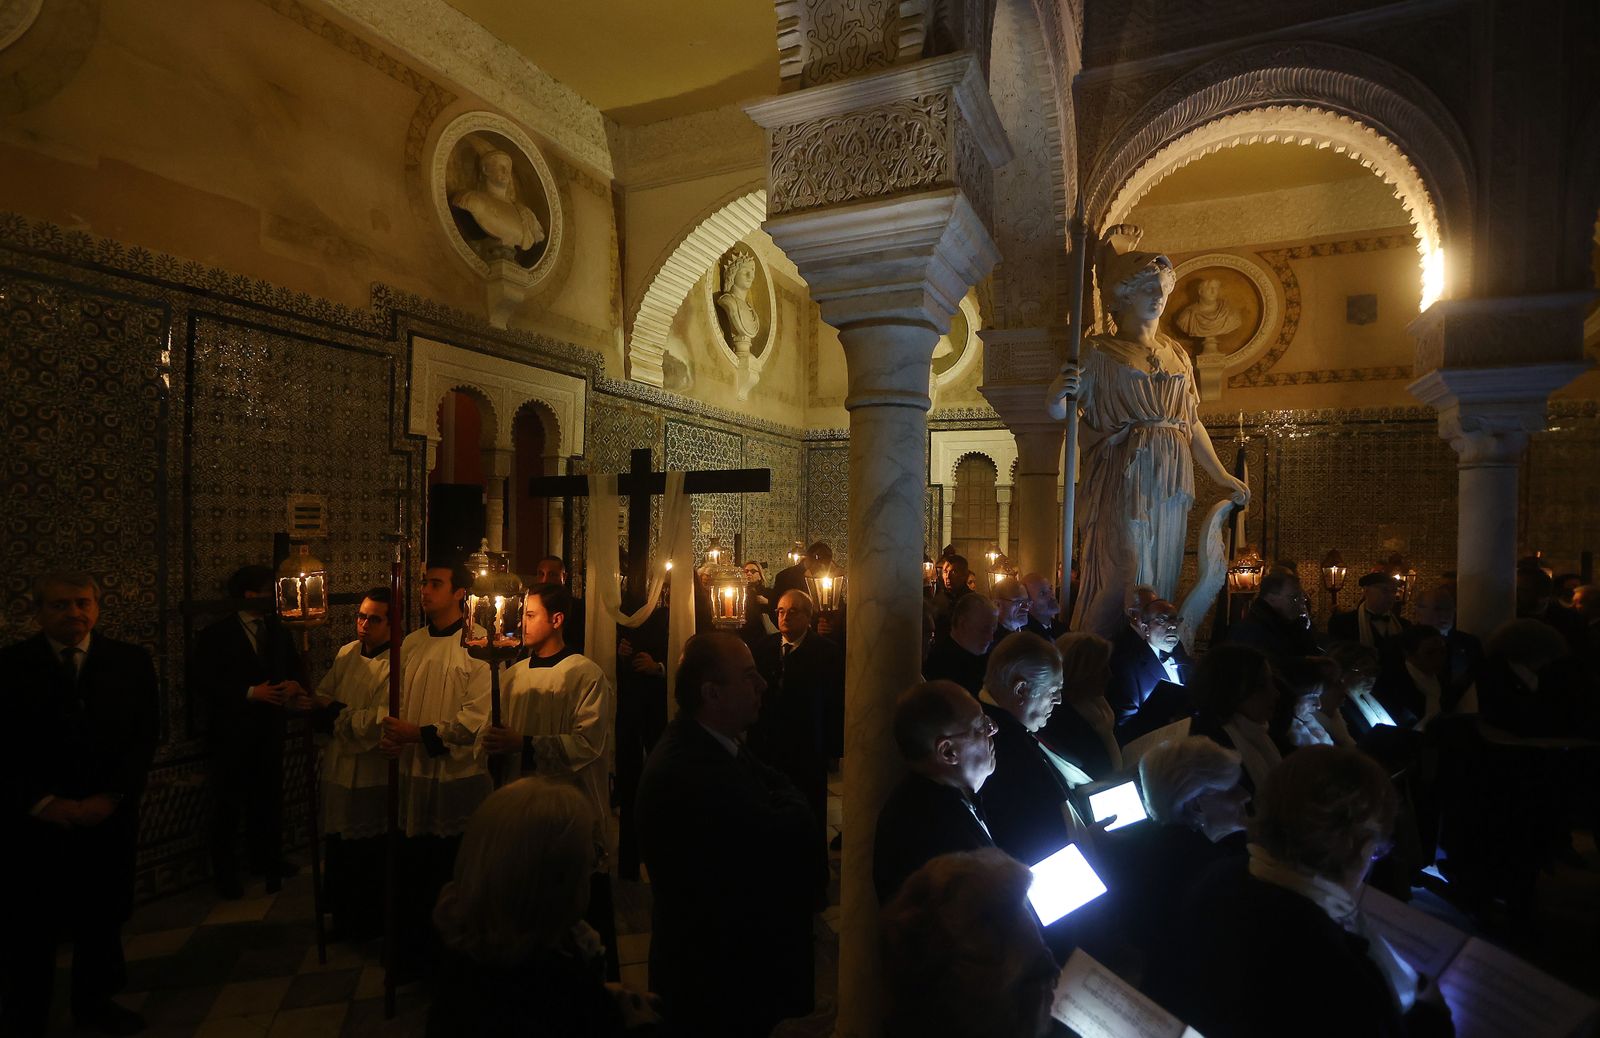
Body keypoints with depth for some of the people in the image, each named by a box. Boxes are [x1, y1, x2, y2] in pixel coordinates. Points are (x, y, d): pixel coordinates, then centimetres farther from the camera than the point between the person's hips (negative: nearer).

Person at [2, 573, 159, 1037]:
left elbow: (145, 736, 0)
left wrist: (109, 797, -10)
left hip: (109, 818, 2)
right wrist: (43, 802, -13)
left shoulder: (130, 661, 1)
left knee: (103, 919, 14)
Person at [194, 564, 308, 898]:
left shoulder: (278, 631, 10)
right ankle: (224, 871, 18)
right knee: (228, 804, 4)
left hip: (270, 729, 5)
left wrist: (294, 684, -8)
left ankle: (266, 859, 27)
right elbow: (202, 682, -12)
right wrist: (250, 692, -19)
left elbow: (296, 667, 14)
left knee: (267, 798, 12)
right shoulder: (216, 634, -7)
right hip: (232, 731, -4)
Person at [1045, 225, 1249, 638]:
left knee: (1161, 581, 7)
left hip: (1171, 482, 6)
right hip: (1123, 478, -5)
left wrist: (1221, 475, 21)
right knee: (1125, 580, -10)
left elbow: (1192, 421, 20)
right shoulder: (1102, 352, 0)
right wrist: (1060, 389, -28)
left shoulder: (1177, 355, 16)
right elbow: (1056, 411, -6)